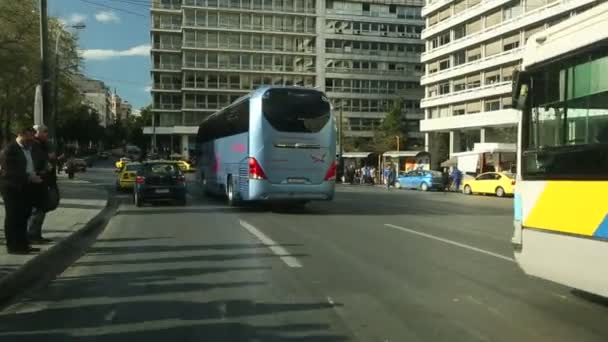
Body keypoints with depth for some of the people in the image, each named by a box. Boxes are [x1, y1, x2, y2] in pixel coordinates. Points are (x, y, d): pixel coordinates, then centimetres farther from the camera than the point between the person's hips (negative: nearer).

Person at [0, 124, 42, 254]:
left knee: (23, 217, 12)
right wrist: (29, 177, -21)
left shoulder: (29, 149, 14)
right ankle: (13, 246, 6)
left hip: (25, 188, 8)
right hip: (12, 188, -8)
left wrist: (34, 176, 2)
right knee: (13, 217, -1)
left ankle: (22, 244, 20)